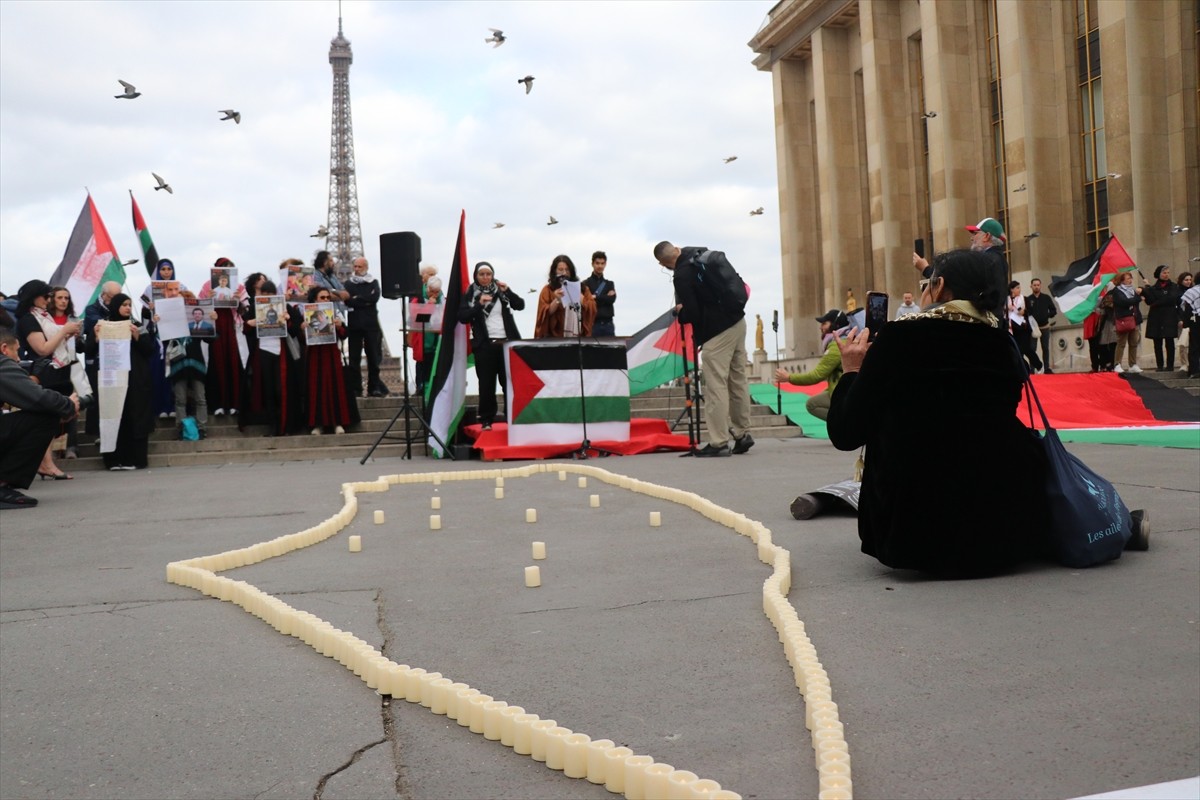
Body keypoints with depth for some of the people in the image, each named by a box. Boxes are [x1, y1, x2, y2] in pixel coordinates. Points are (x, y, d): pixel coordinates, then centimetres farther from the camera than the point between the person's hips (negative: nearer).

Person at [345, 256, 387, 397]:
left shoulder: (373, 282, 10)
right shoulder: (348, 283, 11)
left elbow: (374, 297, -9)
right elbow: (347, 301, -5)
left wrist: (356, 299, -7)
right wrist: (366, 301, -15)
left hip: (371, 324, 0)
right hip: (354, 324, 0)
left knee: (373, 357, 0)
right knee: (354, 358, 0)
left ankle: (374, 387, 5)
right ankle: (355, 388, 3)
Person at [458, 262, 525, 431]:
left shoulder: (500, 290, 9)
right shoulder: (470, 294, 5)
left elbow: (520, 305, 4)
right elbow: (462, 317, -5)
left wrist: (508, 291, -9)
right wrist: (479, 304, -15)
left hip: (506, 342, 1)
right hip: (484, 344, -1)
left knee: (509, 381, 2)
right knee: (486, 384, 0)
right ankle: (486, 420, 5)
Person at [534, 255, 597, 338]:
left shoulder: (581, 287, 13)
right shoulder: (548, 290, 5)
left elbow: (592, 309, 3)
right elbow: (544, 314, -4)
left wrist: (577, 294, -4)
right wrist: (557, 300, -16)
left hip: (578, 337, 2)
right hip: (555, 338, -2)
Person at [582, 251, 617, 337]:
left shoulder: (609, 284, 17)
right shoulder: (586, 284, 3)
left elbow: (612, 299, -1)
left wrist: (595, 297, -7)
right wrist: (605, 298, -8)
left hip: (608, 324, 4)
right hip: (593, 324, -4)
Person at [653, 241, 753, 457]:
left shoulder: (682, 275, -15)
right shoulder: (708, 255, 8)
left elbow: (691, 313, -16)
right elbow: (738, 284, 15)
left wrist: (680, 311, 6)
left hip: (717, 332, -9)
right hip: (737, 321, 9)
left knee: (715, 385, -5)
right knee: (737, 380, 14)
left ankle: (719, 442, -4)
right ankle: (742, 433, 21)